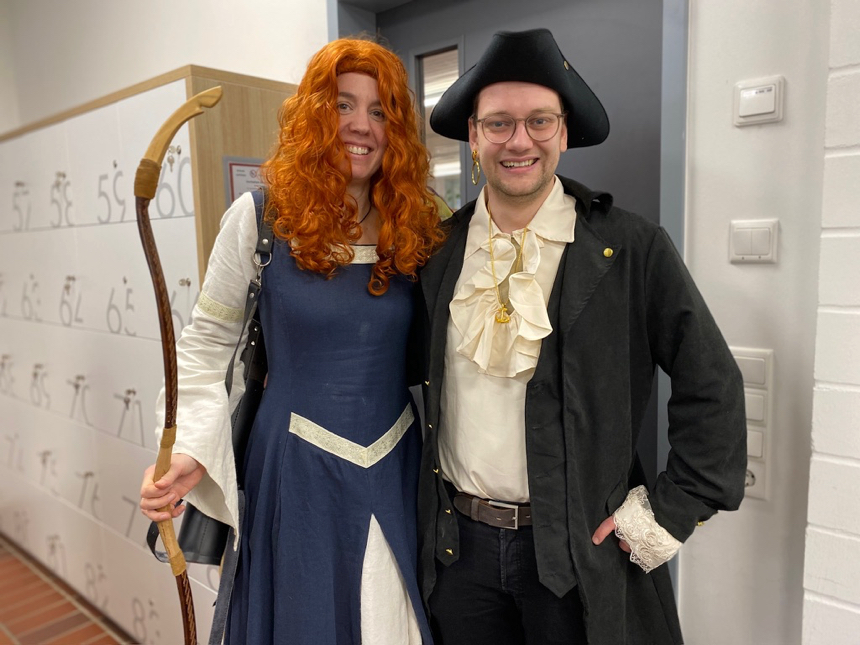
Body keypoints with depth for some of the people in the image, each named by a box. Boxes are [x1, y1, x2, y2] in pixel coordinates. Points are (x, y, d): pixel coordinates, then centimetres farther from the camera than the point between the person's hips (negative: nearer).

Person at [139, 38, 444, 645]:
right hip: (296, 466, -2)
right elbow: (206, 344, -2)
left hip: (398, 468, 3)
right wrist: (189, 449, -13)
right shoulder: (261, 217, -7)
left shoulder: (415, 228, 0)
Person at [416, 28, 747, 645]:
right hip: (456, 544, 3)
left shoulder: (633, 247, -10)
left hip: (583, 550, -2)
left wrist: (671, 513, -8)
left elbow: (712, 388, -7)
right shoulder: (439, 250, -1)